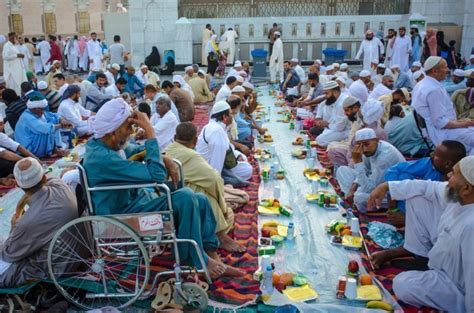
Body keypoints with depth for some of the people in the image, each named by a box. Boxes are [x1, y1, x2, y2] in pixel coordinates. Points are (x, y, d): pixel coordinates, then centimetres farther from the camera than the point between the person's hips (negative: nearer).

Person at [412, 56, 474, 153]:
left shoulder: (422, 84, 9)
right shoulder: (434, 90, -23)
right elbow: (441, 122, -24)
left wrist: (457, 121, 14)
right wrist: (464, 124, -13)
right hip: (441, 133, -11)